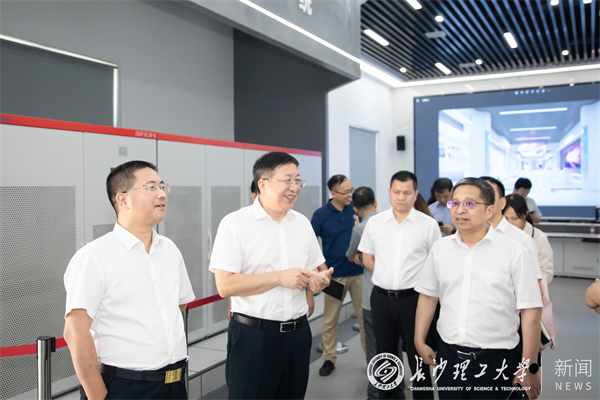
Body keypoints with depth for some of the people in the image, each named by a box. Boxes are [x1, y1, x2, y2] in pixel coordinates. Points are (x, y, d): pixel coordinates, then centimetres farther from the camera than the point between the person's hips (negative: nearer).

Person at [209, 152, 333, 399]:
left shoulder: (302, 222, 9)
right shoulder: (235, 224, -10)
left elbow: (318, 270, 18)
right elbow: (225, 286, -17)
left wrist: (319, 280, -6)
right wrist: (280, 278, -19)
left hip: (298, 333, 6)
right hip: (253, 335, -5)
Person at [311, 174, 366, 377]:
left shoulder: (357, 209, 0)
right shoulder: (321, 214, -5)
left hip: (359, 273, 1)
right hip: (335, 275, -1)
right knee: (330, 321, 8)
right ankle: (329, 359, 22)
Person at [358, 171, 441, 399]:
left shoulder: (428, 224, -4)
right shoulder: (375, 222, 3)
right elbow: (367, 258, 12)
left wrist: (413, 280, -4)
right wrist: (387, 278, 5)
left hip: (413, 297, -3)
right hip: (381, 297, 3)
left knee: (418, 354, 5)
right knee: (385, 353, 17)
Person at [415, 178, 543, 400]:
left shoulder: (514, 252, -9)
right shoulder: (440, 248, 3)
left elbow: (531, 310, -9)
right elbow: (428, 296, 11)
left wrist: (529, 368, -9)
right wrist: (420, 342, 9)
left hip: (495, 363, -3)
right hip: (448, 357, 4)